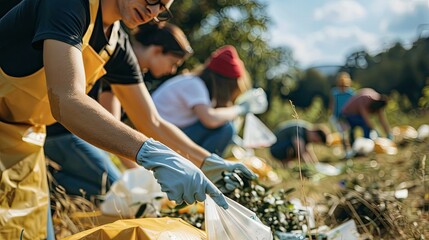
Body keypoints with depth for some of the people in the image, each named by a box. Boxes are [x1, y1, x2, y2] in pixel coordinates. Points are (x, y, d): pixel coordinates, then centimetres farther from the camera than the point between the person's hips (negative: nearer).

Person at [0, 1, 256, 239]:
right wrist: (152, 155, -44)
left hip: (26, 137, 7)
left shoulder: (118, 44, 0)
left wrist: (210, 163, -9)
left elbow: (153, 124, 4)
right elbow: (65, 101, -38)